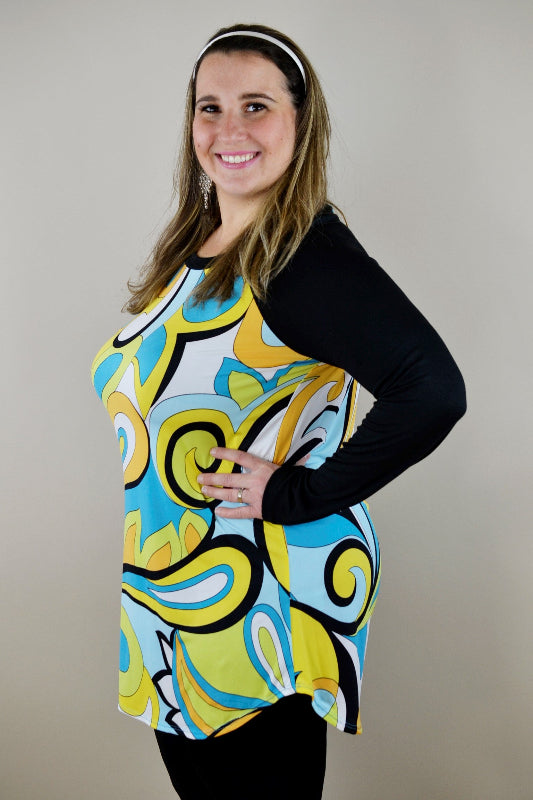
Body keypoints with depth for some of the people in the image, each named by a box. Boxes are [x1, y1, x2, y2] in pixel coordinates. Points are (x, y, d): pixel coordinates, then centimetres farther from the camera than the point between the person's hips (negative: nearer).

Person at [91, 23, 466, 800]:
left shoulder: (307, 254, -20)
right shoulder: (193, 245, 6)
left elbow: (433, 392, -33)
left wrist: (298, 493, -23)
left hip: (264, 605, -8)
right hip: (169, 593, 8)